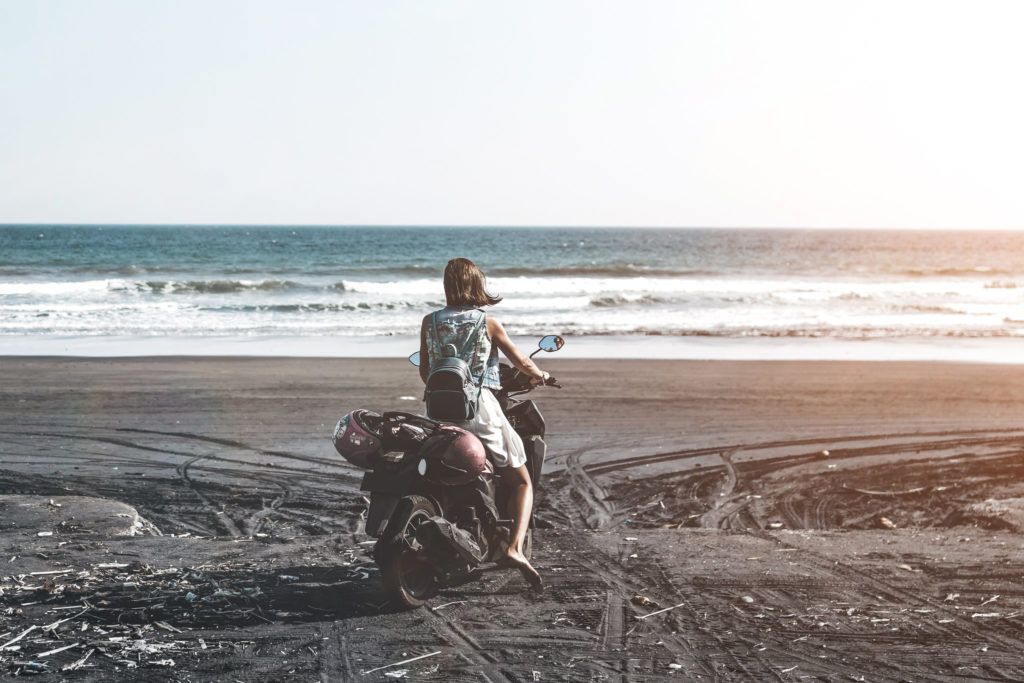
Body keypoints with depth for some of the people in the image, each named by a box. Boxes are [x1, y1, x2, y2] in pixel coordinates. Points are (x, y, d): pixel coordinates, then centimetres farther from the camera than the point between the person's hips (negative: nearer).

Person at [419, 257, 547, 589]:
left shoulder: (430, 322, 5)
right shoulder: (488, 323, -2)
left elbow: (424, 371, 11)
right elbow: (522, 362, 5)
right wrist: (539, 375, 26)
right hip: (479, 409, -3)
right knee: (521, 482, 7)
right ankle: (515, 547, -14)